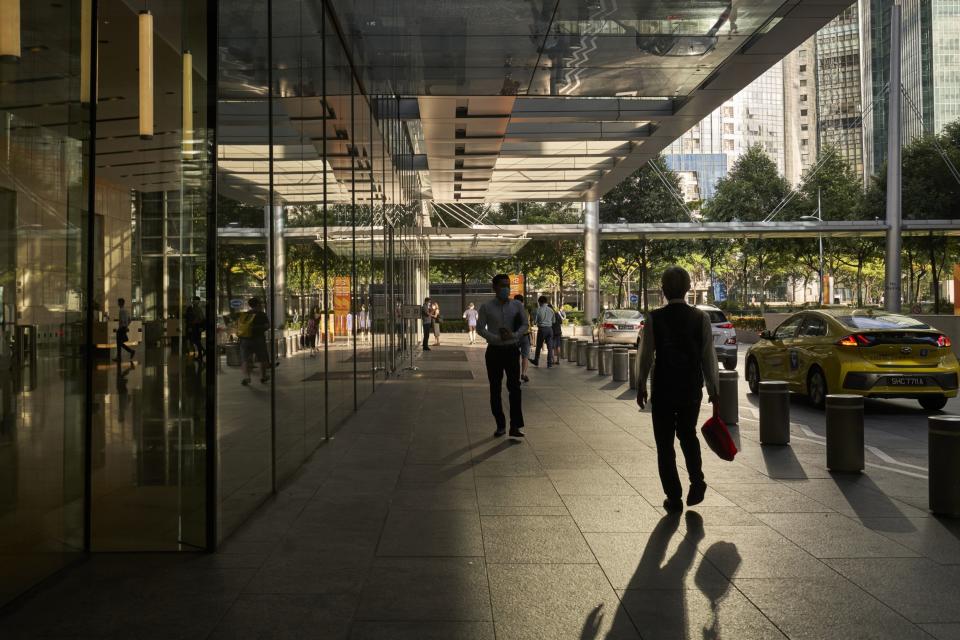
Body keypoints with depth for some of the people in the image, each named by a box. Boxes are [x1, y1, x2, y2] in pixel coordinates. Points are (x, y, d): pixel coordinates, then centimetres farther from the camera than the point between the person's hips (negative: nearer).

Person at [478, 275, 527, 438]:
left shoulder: (517, 305, 3)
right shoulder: (486, 307, -1)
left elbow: (525, 325, 4)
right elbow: (480, 328, -2)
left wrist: (514, 335, -16)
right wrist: (497, 338, -15)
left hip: (512, 350, 0)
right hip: (494, 351, 0)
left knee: (514, 387, -8)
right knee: (495, 389, 5)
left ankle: (515, 426, -7)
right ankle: (500, 426, 15)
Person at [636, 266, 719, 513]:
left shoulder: (654, 319, -10)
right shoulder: (701, 318, -6)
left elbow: (646, 356, -6)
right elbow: (709, 356, -4)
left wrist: (641, 386, 6)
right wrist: (713, 389, 6)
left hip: (662, 390, -2)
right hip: (692, 389, 2)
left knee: (665, 443, 10)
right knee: (688, 434, 23)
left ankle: (674, 497, 11)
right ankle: (697, 483, 7)